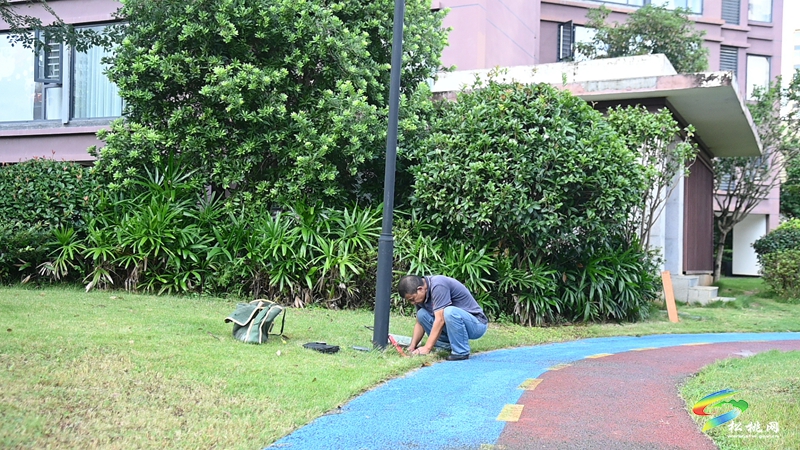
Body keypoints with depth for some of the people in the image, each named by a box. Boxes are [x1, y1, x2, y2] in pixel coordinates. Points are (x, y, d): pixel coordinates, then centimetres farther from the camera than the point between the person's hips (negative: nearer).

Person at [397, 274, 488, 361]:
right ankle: (448, 347, 2)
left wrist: (427, 348, -25)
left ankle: (461, 352, -18)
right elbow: (420, 322, 8)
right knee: (422, 314, -3)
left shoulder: (438, 285, -24)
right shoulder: (422, 294, 1)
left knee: (449, 311, -36)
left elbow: (440, 320, -28)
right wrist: (412, 346, -5)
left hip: (476, 324, -8)